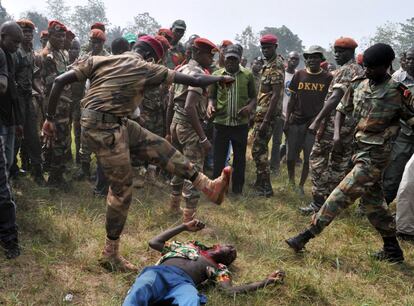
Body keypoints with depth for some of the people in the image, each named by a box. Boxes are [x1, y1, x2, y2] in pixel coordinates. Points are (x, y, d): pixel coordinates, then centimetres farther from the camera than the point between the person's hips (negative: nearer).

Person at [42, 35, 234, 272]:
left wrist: (50, 118, 8)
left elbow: (60, 81, 2)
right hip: (105, 129, -8)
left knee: (160, 147, 9)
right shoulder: (146, 68, -4)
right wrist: (220, 79, 19)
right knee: (122, 189, 3)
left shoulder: (98, 60, 10)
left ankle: (209, 186, 13)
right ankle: (111, 254, 16)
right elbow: (195, 81, 2)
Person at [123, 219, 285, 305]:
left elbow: (230, 290, 11)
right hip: (160, 272, 2)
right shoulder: (189, 245, 38)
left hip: (184, 283, -1)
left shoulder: (218, 268, 31)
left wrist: (265, 282, 6)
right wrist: (184, 226, 41)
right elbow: (154, 242, 36)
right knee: (140, 291, -38)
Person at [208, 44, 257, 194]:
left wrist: (250, 107, -13)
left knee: (240, 157, 11)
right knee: (219, 157, 6)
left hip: (241, 123, 1)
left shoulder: (248, 75, 2)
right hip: (221, 122, 0)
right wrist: (210, 104, -12)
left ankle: (237, 189, 25)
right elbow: (212, 96, 9)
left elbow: (253, 96, 7)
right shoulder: (216, 75, 2)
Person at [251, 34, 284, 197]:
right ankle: (260, 181, 26)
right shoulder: (269, 64, 14)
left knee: (258, 149, -6)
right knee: (261, 147, 16)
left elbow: (276, 95, -22)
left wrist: (265, 120, -25)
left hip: (267, 113, -10)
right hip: (262, 111, 10)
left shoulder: (276, 66, -16)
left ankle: (266, 187, 0)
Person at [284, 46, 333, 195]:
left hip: (314, 122, -1)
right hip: (296, 121, 2)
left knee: (309, 158, 4)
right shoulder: (299, 75, 4)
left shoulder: (327, 78, -1)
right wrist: (286, 120, 2)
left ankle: (301, 186, 21)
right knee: (291, 156, 5)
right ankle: (291, 181, 29)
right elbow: (292, 99, 7)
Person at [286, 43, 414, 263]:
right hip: (360, 149, 8)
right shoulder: (358, 85, 5)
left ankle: (307, 236, -3)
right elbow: (342, 109, 12)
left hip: (374, 155, -8)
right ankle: (392, 250, 27)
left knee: (341, 195, -9)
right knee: (372, 202, 14)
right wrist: (337, 133, -1)